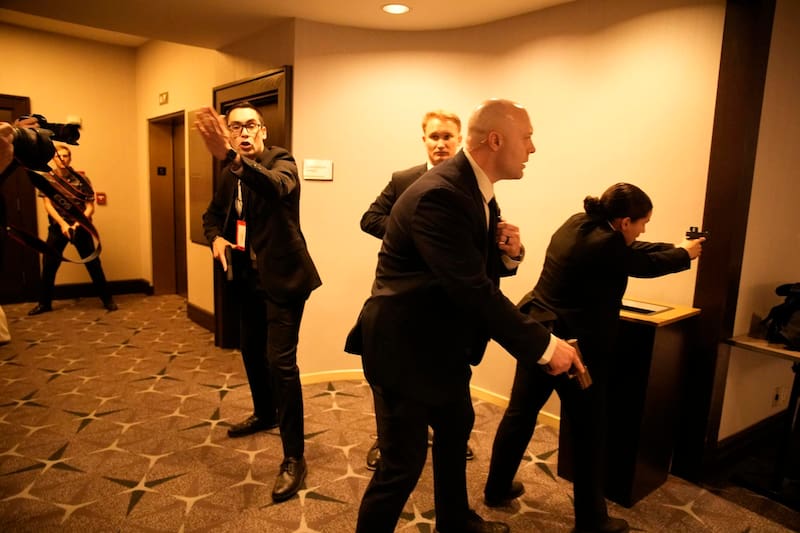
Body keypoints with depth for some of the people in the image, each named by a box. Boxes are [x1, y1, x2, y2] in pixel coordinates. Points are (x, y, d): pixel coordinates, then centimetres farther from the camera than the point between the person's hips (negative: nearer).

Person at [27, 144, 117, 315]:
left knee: (93, 264, -1)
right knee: (48, 265, 4)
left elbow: (90, 207, -6)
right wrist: (63, 224, -23)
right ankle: (44, 303, 18)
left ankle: (107, 299, 8)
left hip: (80, 227, -2)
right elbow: (48, 205, -9)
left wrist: (77, 223, -21)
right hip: (57, 227, 2)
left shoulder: (81, 179, -5)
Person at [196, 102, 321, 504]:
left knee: (280, 361, -11)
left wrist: (233, 157, -51)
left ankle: (294, 457, -1)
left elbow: (278, 187, -36)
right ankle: (265, 414, 45)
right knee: (251, 351, 20)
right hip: (248, 277, 8)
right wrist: (216, 237, -4)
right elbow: (213, 214, 19)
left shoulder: (281, 160, -12)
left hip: (282, 276, -8)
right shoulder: (230, 173, 10)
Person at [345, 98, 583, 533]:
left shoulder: (476, 189, 5)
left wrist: (507, 253, -10)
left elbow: (481, 268, 12)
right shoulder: (438, 195, -27)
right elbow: (474, 290, -31)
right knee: (404, 464, 1)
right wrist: (543, 345, -25)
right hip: (404, 347, -11)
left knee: (456, 427, 26)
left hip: (441, 344, 11)